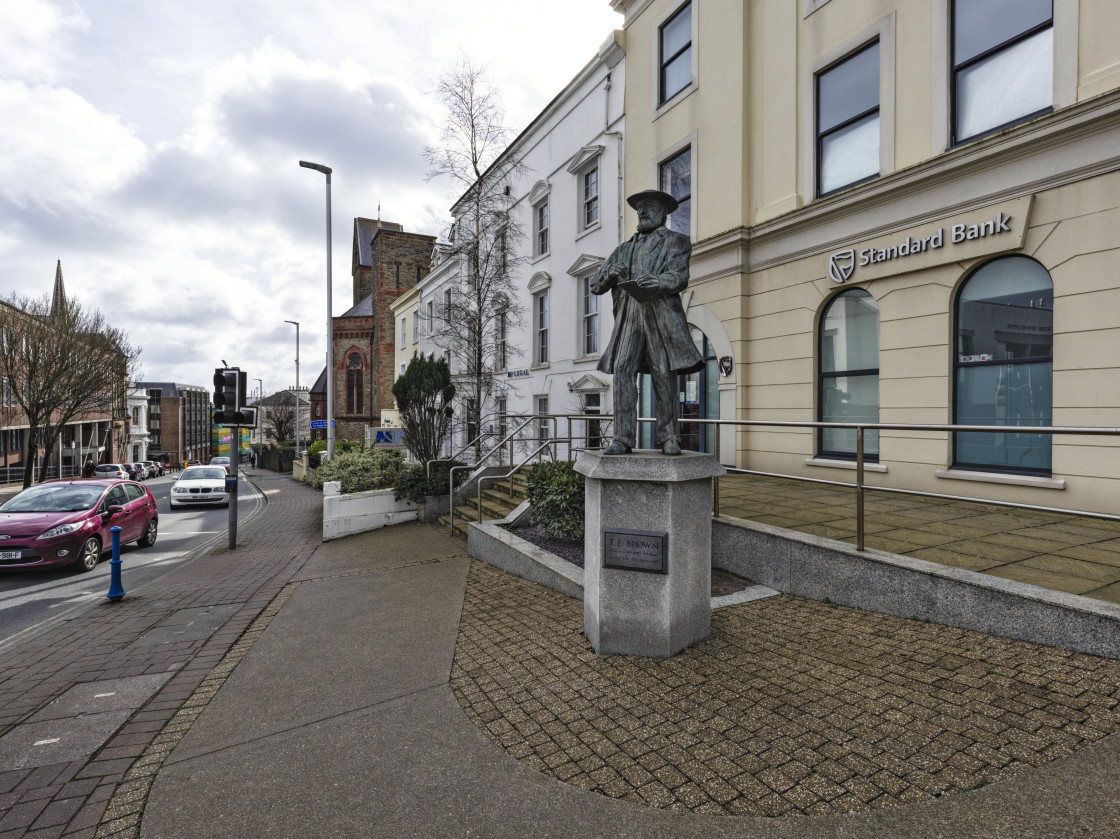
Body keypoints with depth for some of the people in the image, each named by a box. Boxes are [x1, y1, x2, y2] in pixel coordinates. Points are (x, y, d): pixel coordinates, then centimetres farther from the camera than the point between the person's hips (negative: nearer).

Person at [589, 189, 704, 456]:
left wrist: (657, 281, -22)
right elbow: (595, 285, 21)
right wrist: (609, 273, -3)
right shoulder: (625, 249, 28)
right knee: (622, 371, -11)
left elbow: (680, 277, -1)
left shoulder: (676, 241, 17)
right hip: (629, 316, 3)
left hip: (661, 313, -3)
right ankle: (623, 438, -11)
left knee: (664, 375, -8)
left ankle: (668, 437, 0)